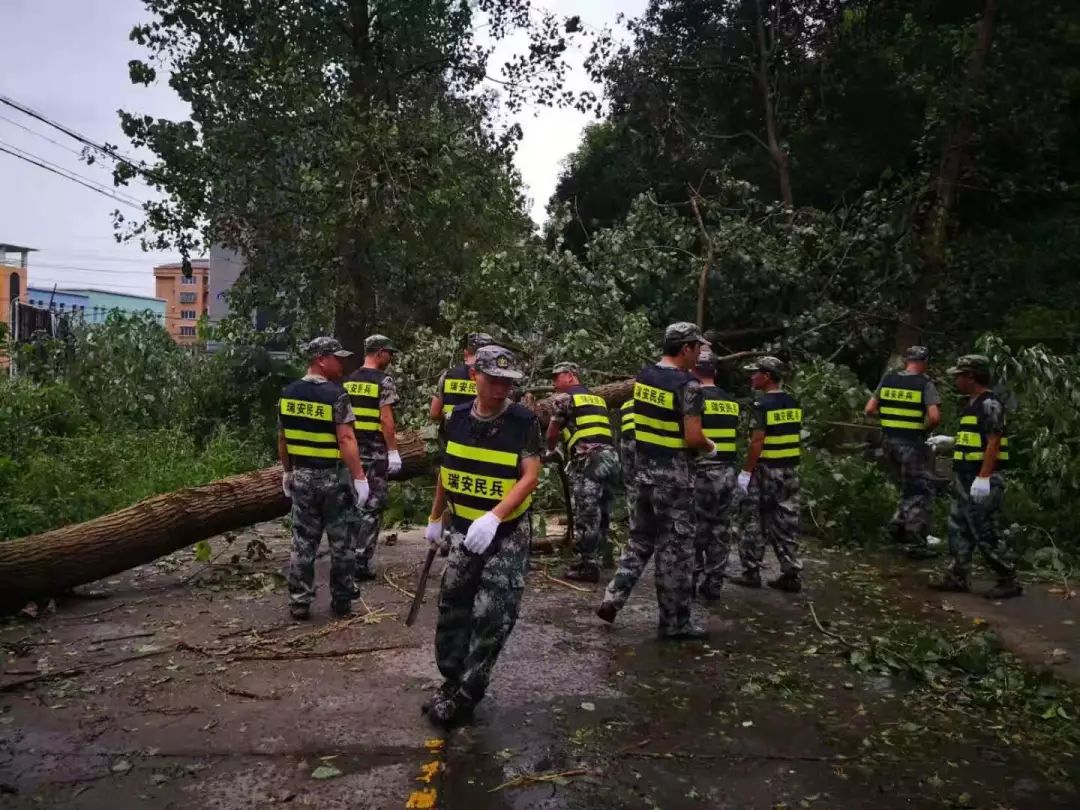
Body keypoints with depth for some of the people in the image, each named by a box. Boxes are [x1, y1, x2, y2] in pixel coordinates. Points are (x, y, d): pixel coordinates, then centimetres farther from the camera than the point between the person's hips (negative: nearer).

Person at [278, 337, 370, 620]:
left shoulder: (288, 393, 4)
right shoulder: (336, 395, -16)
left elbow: (282, 439, 11)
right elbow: (346, 440, -20)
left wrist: (287, 471, 21)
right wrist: (360, 477, -17)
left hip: (301, 476, 5)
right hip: (333, 477, -5)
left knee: (303, 541, 11)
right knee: (340, 542, 9)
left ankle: (299, 604, 14)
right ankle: (342, 601, 19)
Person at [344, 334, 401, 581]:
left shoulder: (348, 380, 11)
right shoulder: (383, 380, -10)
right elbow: (386, 419, -16)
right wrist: (393, 451, -14)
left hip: (351, 448, 7)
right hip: (374, 450, -7)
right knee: (372, 505, -2)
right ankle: (361, 561, -4)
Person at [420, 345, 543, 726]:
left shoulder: (524, 422, -15)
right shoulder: (458, 418, -2)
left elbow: (530, 476, -21)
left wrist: (494, 516, -33)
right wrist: (435, 518, 19)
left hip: (508, 533, -4)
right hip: (465, 530, 5)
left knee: (492, 617, -3)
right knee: (452, 607, 13)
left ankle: (465, 695, 12)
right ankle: (452, 679, 31)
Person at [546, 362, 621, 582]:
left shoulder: (564, 398, 6)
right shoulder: (598, 399, 26)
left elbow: (552, 434, 11)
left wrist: (550, 451, 32)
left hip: (589, 459, -7)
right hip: (611, 456, 7)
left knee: (586, 514, -3)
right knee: (601, 513, 13)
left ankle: (587, 566, -1)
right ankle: (596, 558, 21)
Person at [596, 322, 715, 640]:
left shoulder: (643, 375, 6)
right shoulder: (687, 385, -16)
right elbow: (693, 437, -19)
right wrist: (710, 447, -1)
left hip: (644, 469, 7)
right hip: (674, 476, -7)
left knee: (640, 539, 18)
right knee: (675, 547, 3)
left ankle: (612, 599, 14)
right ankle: (675, 622, 13)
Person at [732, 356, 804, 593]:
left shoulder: (762, 404, -15)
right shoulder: (794, 403, 8)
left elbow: (757, 442, -19)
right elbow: (798, 437, 13)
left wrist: (745, 471, -15)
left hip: (765, 470, -7)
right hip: (790, 470, 7)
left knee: (755, 522, 4)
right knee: (786, 522, 10)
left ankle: (752, 572, 10)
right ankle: (791, 574, 12)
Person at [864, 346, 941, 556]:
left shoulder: (887, 379, 4)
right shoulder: (925, 383, -8)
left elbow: (869, 410, 4)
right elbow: (935, 417, -18)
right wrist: (925, 428, 1)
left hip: (890, 442, 5)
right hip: (912, 443, -5)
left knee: (908, 488, 23)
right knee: (921, 492, 5)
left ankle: (898, 523, 13)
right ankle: (916, 543, 5)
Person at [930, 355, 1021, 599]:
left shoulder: (989, 404, -15)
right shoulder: (973, 404, 15)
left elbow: (993, 442, -21)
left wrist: (983, 478, -25)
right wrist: (949, 441, 23)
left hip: (983, 478, -10)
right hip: (965, 477, 10)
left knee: (985, 533, -5)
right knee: (959, 528, 11)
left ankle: (1010, 582, 6)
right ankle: (958, 577, 18)